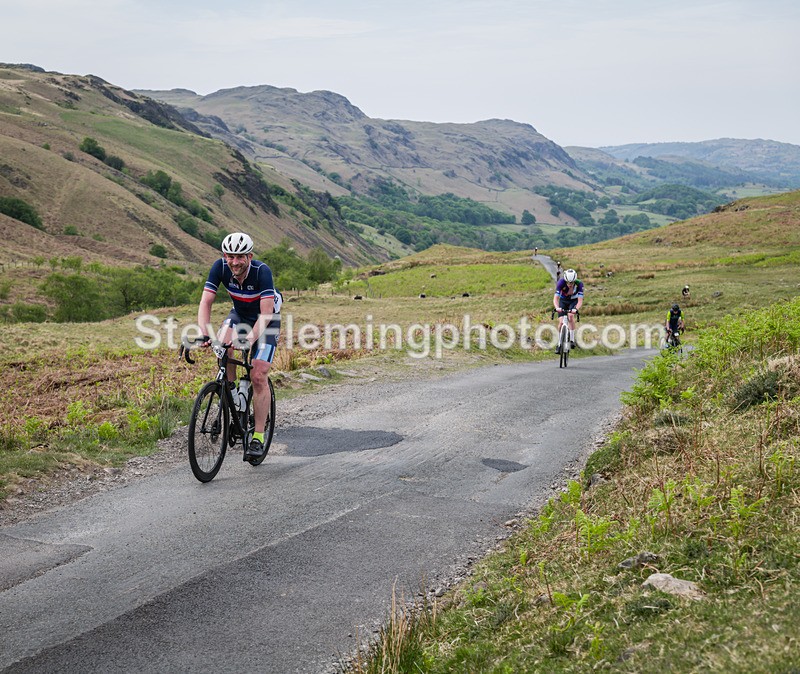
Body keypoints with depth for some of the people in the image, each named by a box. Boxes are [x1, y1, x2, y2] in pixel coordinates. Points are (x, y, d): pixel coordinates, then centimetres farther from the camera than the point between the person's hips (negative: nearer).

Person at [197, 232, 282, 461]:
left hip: (267, 319, -4)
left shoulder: (262, 271, -33)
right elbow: (206, 302, -25)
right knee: (222, 341, -29)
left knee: (258, 377, -15)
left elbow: (266, 313, -38)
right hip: (240, 314, 4)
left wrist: (251, 338, -53)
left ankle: (258, 436, -7)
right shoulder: (220, 267, -23)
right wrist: (204, 334, -41)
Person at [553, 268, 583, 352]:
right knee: (561, 321, -12)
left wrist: (576, 309, -54)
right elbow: (555, 298, -36)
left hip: (574, 300, -1)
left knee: (571, 315, -27)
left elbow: (580, 300, -34)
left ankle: (572, 340, -17)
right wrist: (557, 308, -56)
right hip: (563, 300, 1)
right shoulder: (561, 282, -32)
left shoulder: (579, 284, -32)